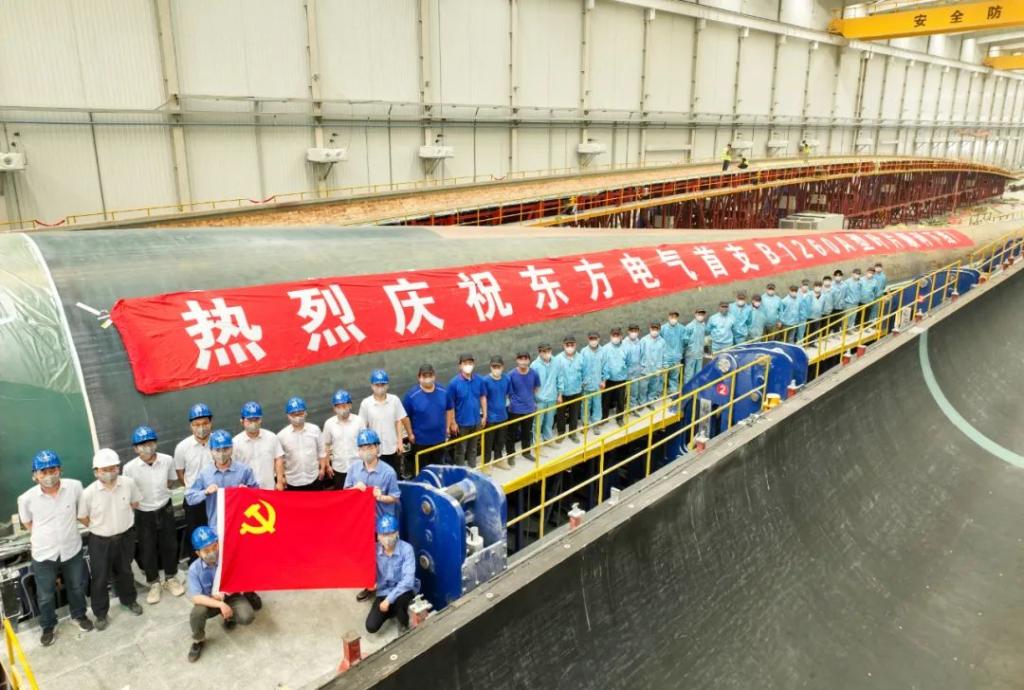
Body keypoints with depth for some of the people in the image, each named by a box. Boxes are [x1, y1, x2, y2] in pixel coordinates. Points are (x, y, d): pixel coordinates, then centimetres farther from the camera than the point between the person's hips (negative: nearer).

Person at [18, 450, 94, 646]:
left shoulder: (75, 486, -18)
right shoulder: (26, 499, -19)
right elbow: (27, 523, 2)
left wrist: (65, 525, 5)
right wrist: (44, 535, 0)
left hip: (72, 549, 1)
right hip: (43, 554, -1)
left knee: (77, 587, 22)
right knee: (45, 596, 17)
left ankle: (79, 615, 48)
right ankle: (48, 627, 42)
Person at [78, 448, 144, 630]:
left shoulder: (129, 483, -17)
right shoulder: (89, 493, -23)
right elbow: (83, 518, -7)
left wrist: (122, 520, 4)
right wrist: (100, 527, 0)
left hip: (125, 537, 2)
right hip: (100, 541, -2)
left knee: (125, 571, 24)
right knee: (100, 579, 11)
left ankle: (129, 600, 48)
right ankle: (101, 614, 32)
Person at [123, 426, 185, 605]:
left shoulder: (168, 460, -14)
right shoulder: (130, 468, -21)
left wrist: (159, 492, -1)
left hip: (165, 509, 2)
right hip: (144, 514, -2)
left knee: (170, 545, 15)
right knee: (147, 550, 11)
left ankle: (171, 578, 36)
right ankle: (154, 583, 32)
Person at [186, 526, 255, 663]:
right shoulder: (194, 569, -20)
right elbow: (196, 597, -23)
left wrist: (224, 593, -24)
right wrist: (220, 605, -32)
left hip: (231, 596, 0)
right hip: (208, 601, 0)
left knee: (247, 617, -24)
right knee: (196, 614, -32)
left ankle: (229, 617, 16)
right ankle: (198, 641, 2)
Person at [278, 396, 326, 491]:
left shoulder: (315, 429, -4)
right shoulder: (282, 435, -8)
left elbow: (321, 451, 4)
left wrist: (322, 468, 2)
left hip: (313, 478, 1)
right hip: (292, 481, -1)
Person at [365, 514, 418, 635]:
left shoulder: (406, 549, -23)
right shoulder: (374, 550, -13)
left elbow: (408, 580, -28)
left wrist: (389, 599, -31)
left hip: (403, 588, -3)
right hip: (383, 591, 3)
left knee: (399, 599, -37)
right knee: (371, 627, -10)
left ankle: (404, 624, -3)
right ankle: (393, 609, 21)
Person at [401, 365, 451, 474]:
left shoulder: (443, 392, -6)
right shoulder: (412, 395, -16)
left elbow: (448, 410, 8)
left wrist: (447, 427, 7)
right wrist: (410, 434, -7)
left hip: (439, 438, 3)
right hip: (420, 440, -3)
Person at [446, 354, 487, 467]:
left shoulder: (479, 380, -7)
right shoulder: (454, 383, -18)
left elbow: (483, 398, 5)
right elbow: (450, 405, -13)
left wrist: (484, 416, 6)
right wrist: (452, 423, -11)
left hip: (476, 421, 4)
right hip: (461, 422, -4)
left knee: (473, 449, 21)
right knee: (460, 450, 10)